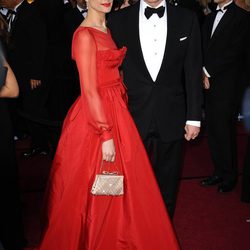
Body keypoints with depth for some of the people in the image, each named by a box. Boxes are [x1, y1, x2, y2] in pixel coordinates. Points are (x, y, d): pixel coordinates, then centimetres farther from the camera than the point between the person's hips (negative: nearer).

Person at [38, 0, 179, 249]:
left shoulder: (107, 30, 12)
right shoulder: (84, 35, -15)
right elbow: (89, 90, -19)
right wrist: (106, 135, -20)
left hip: (115, 110, 8)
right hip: (95, 116, -8)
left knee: (120, 185, 17)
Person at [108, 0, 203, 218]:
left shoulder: (187, 19, 0)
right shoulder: (118, 20, -2)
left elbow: (193, 71, 1)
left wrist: (194, 117, 0)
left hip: (172, 117, 1)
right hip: (133, 116, 0)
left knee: (168, 180, 16)